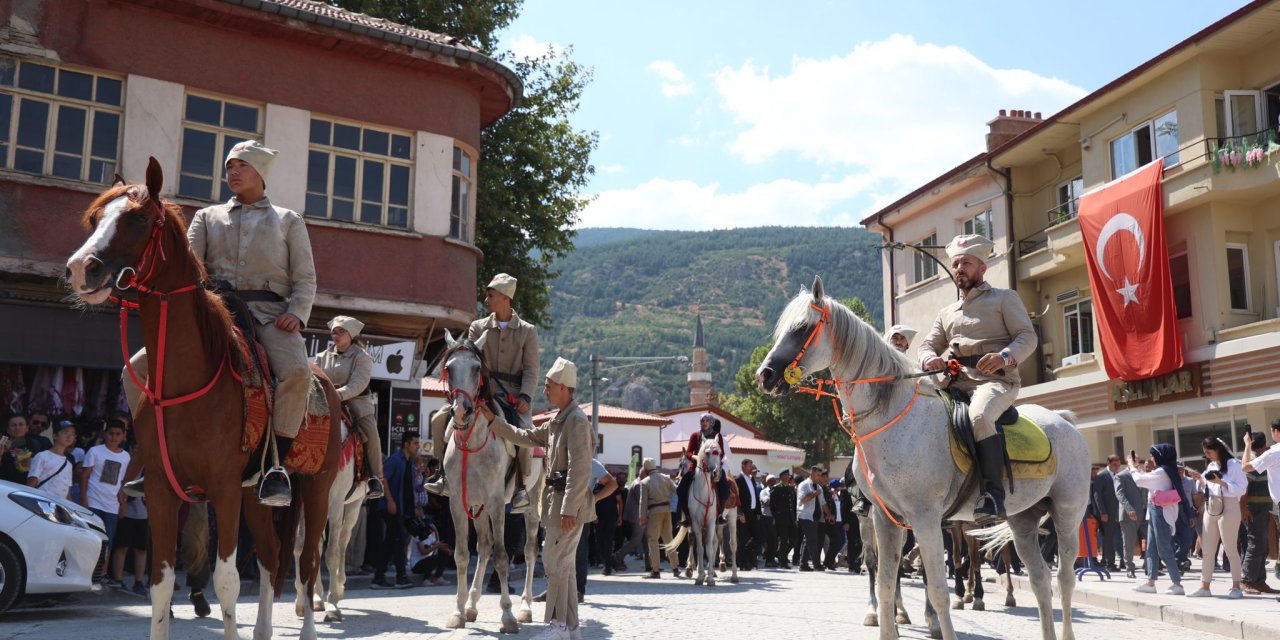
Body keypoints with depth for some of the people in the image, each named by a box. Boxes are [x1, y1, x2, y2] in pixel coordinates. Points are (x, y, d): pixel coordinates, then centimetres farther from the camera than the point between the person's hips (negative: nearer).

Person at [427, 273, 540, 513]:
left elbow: (531, 370, -3)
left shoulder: (527, 331, 4)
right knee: (440, 419, -11)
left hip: (513, 395, -3)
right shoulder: (478, 327, 10)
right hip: (483, 392, 3)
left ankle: (522, 486, -10)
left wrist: (525, 397, -19)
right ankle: (447, 475, 0)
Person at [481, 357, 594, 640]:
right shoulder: (557, 421, 14)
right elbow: (527, 437, 25)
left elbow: (579, 469, -22)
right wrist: (493, 420, 23)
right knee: (563, 563, 13)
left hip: (569, 502, -10)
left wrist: (569, 509, -24)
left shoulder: (577, 420, -16)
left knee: (555, 561, -5)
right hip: (557, 500, 10)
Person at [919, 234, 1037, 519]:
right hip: (956, 382, 6)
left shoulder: (1004, 298, 13)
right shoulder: (946, 312, 28)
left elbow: (1027, 337, 1)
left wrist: (1005, 356, -22)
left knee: (979, 416, -37)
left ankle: (994, 494, -36)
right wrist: (929, 359, -7)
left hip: (995, 380, -6)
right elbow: (928, 344, 20)